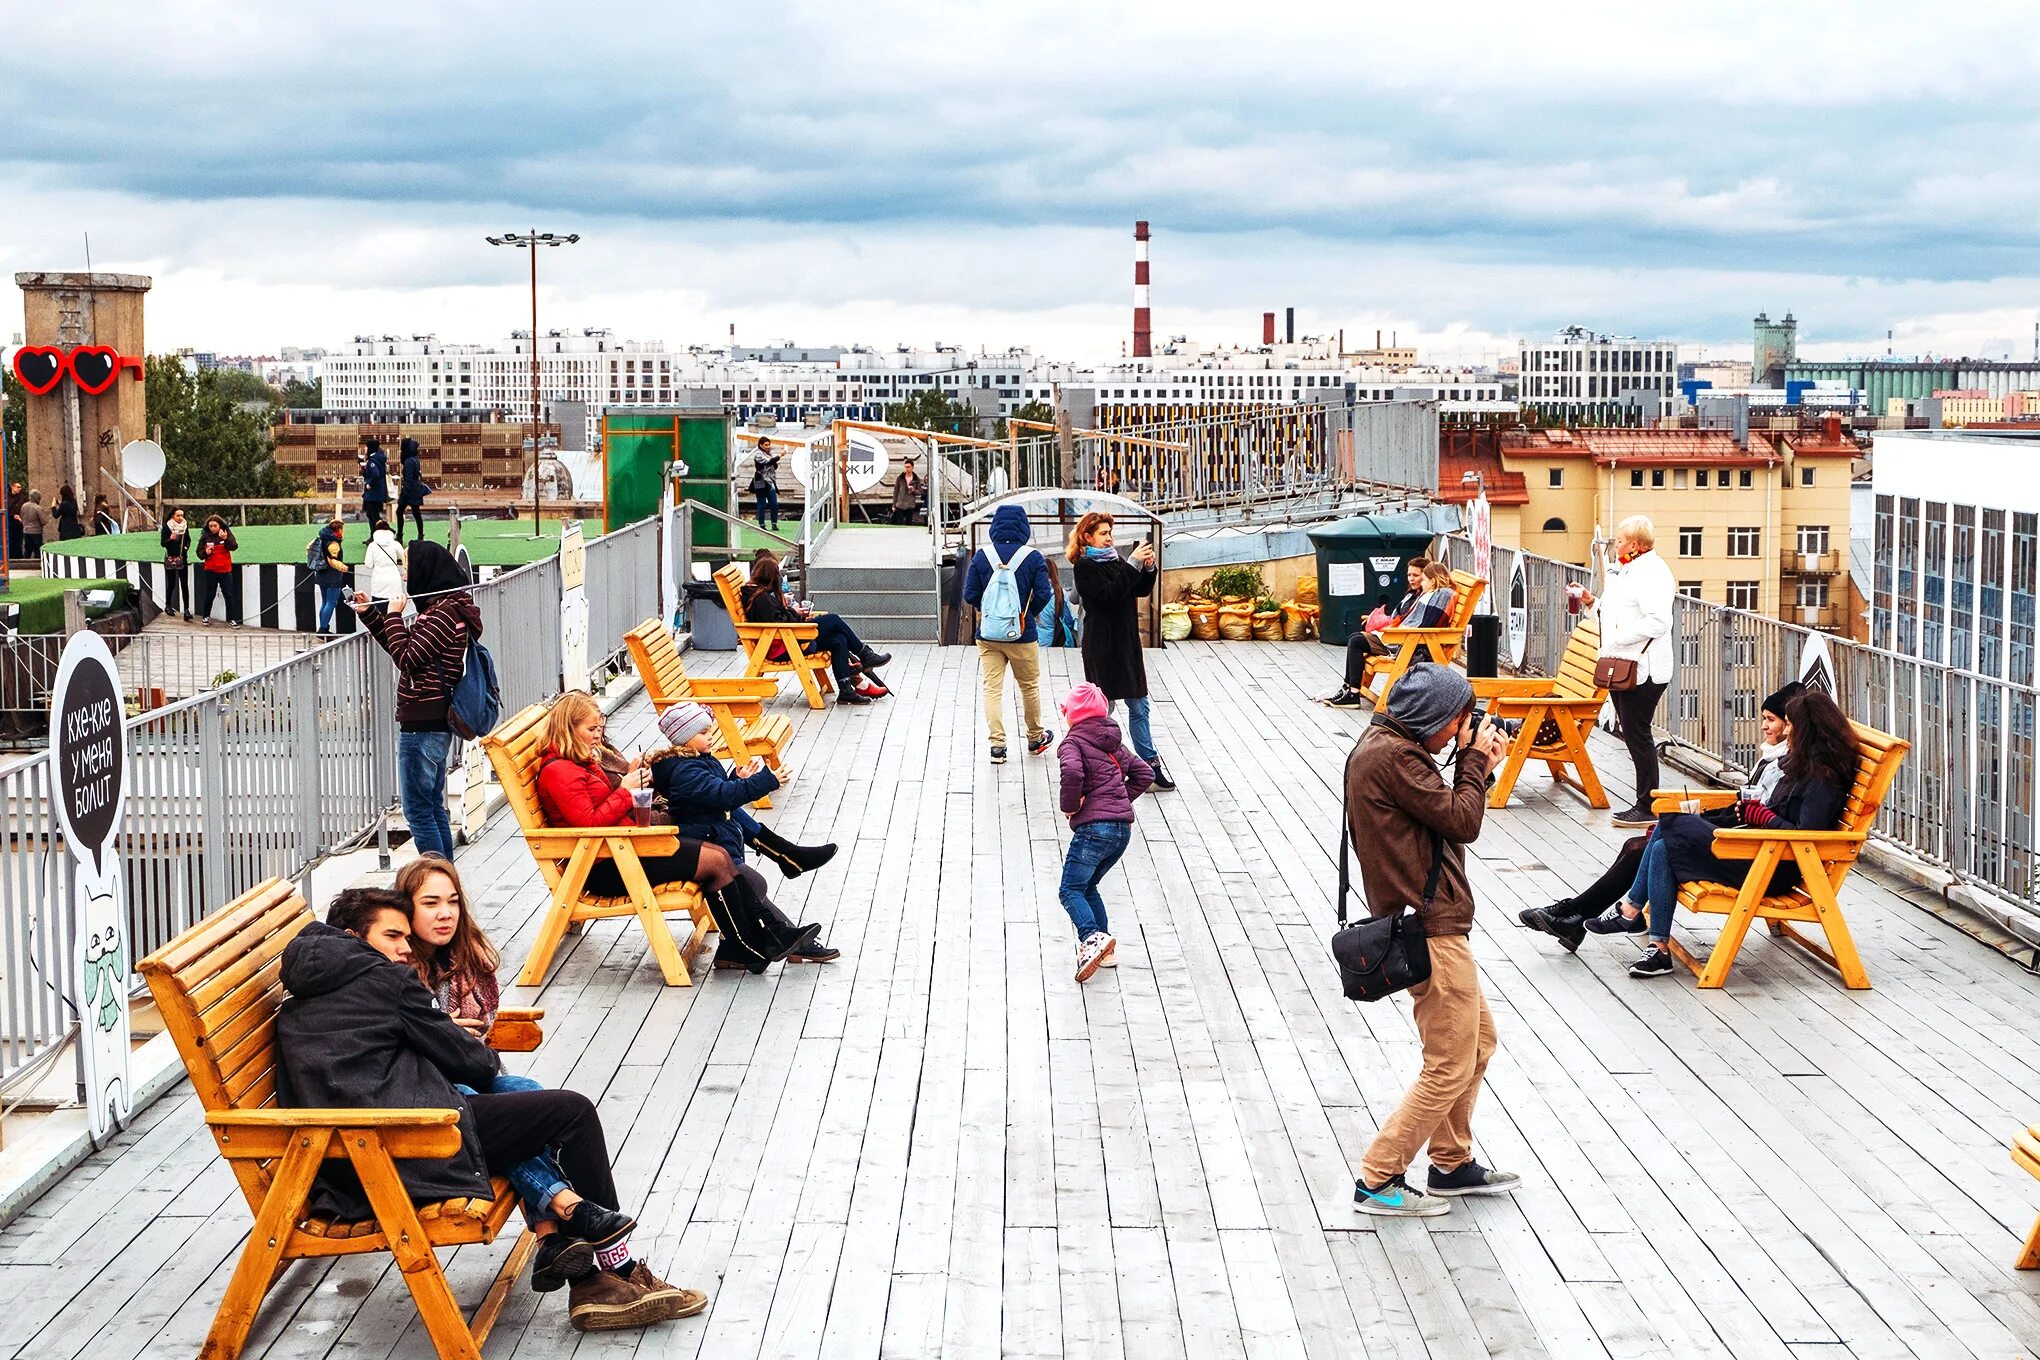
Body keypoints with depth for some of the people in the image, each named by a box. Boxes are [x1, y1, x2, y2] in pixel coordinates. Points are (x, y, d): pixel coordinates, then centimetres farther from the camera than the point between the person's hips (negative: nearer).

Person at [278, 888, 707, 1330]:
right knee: (573, 1111, 0)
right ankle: (620, 1271, 16)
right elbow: (466, 1058, 2)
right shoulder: (384, 977, -2)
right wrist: (489, 1056, 26)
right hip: (409, 1153, -10)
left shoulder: (295, 1003, 22)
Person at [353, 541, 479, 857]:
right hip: (435, 721, 10)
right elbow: (406, 649, 21)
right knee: (433, 805, 17)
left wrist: (394, 615, -9)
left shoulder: (442, 613, -18)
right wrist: (369, 613, 18)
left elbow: (406, 658, -19)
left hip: (422, 724, -10)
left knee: (417, 808, -5)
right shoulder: (447, 606, 14)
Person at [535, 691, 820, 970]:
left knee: (720, 855, -2)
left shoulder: (583, 762, 16)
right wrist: (625, 790, -15)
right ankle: (748, 947, -2)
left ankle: (769, 932, -5)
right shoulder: (558, 772, -16)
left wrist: (629, 778, 3)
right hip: (605, 868, -10)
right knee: (716, 861, -13)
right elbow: (589, 823, -23)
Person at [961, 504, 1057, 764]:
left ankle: (997, 744, -3)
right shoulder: (1032, 557, -8)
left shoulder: (982, 556, -4)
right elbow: (1044, 594, -11)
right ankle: (1035, 738, 31)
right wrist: (1028, 613, 8)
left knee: (992, 689, 4)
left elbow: (970, 595, -4)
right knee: (1029, 687, 16)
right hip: (1022, 635, -1)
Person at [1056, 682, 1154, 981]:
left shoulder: (1073, 741, -4)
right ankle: (1103, 946, 14)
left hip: (1094, 827, -8)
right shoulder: (1113, 742, 20)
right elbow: (1145, 774, 21)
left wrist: (1069, 805, -11)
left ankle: (1093, 937, -29)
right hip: (1123, 828, 8)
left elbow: (1072, 772, -26)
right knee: (1088, 886, 19)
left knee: (1070, 889, -7)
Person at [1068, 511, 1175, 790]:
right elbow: (1111, 593, -22)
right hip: (1102, 646, -7)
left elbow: (1141, 591, 11)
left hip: (1126, 641, 7)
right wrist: (1133, 565, -24)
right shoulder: (1084, 567, -9)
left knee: (1139, 706, 8)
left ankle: (1150, 763, 12)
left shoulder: (1115, 559, 13)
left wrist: (1148, 567, -6)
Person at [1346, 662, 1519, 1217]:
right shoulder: (1392, 756, -19)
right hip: (1430, 929, -11)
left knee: (1477, 1041, 21)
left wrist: (1477, 766, 7)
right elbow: (1462, 822, -17)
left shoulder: (1384, 747, 14)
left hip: (1433, 924, 11)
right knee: (1451, 1066, -5)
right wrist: (1473, 759, -5)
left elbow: (1446, 814, 17)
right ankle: (1378, 1181, 1)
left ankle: (1452, 1165, 30)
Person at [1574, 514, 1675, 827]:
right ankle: (1644, 803, 18)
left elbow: (1658, 622, -25)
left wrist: (1619, 638, -23)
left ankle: (1648, 807, 0)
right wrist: (1592, 601, 13)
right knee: (1632, 734, 12)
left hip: (1643, 668, -10)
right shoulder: (1624, 570, 18)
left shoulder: (1652, 571, -15)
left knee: (1637, 734, -7)